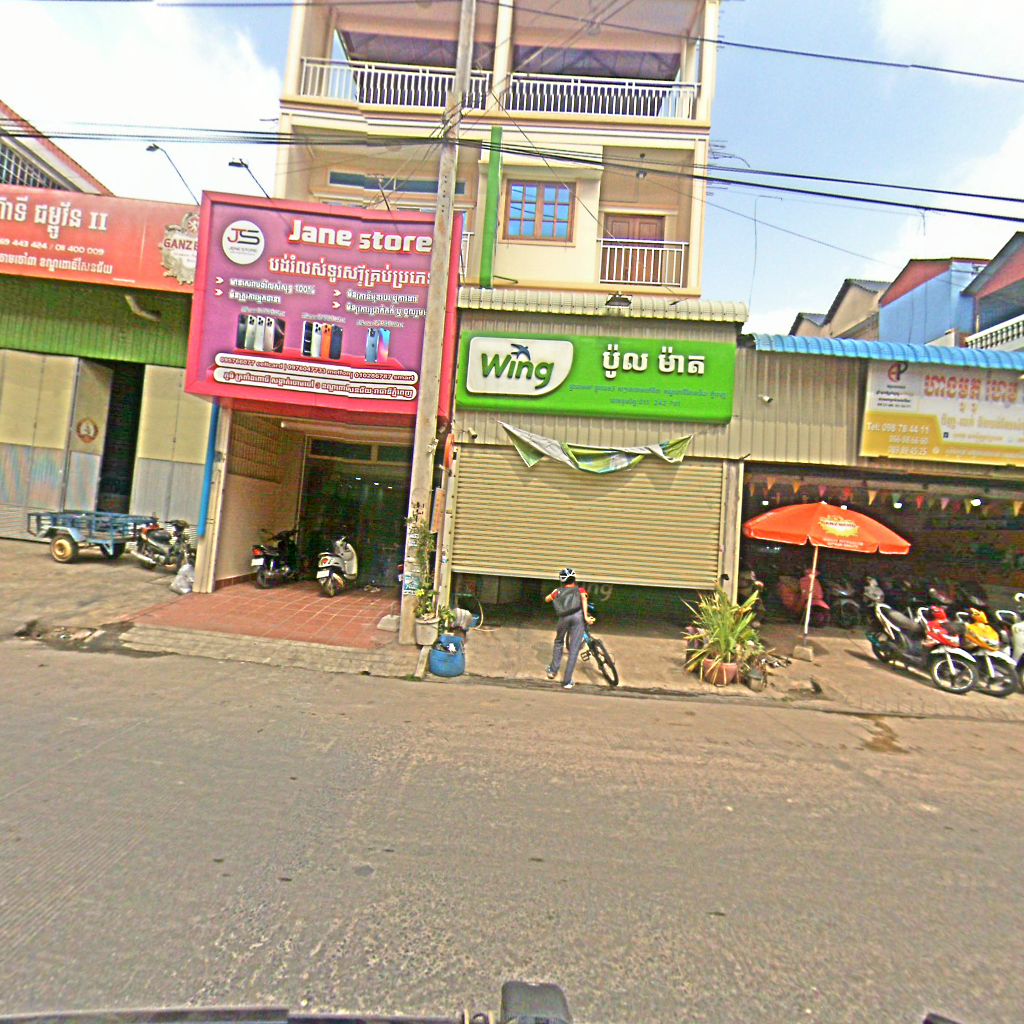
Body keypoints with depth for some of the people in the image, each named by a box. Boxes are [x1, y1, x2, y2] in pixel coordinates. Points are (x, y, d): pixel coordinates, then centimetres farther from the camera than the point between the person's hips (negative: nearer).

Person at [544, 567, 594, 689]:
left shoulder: (559, 590, 26)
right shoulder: (580, 589, 23)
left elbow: (547, 599, 39)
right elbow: (583, 598, 0)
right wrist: (586, 616, -8)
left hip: (564, 617, 2)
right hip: (578, 616, -2)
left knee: (559, 642, 28)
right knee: (574, 650, 3)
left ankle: (553, 670, 33)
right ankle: (567, 682, 3)